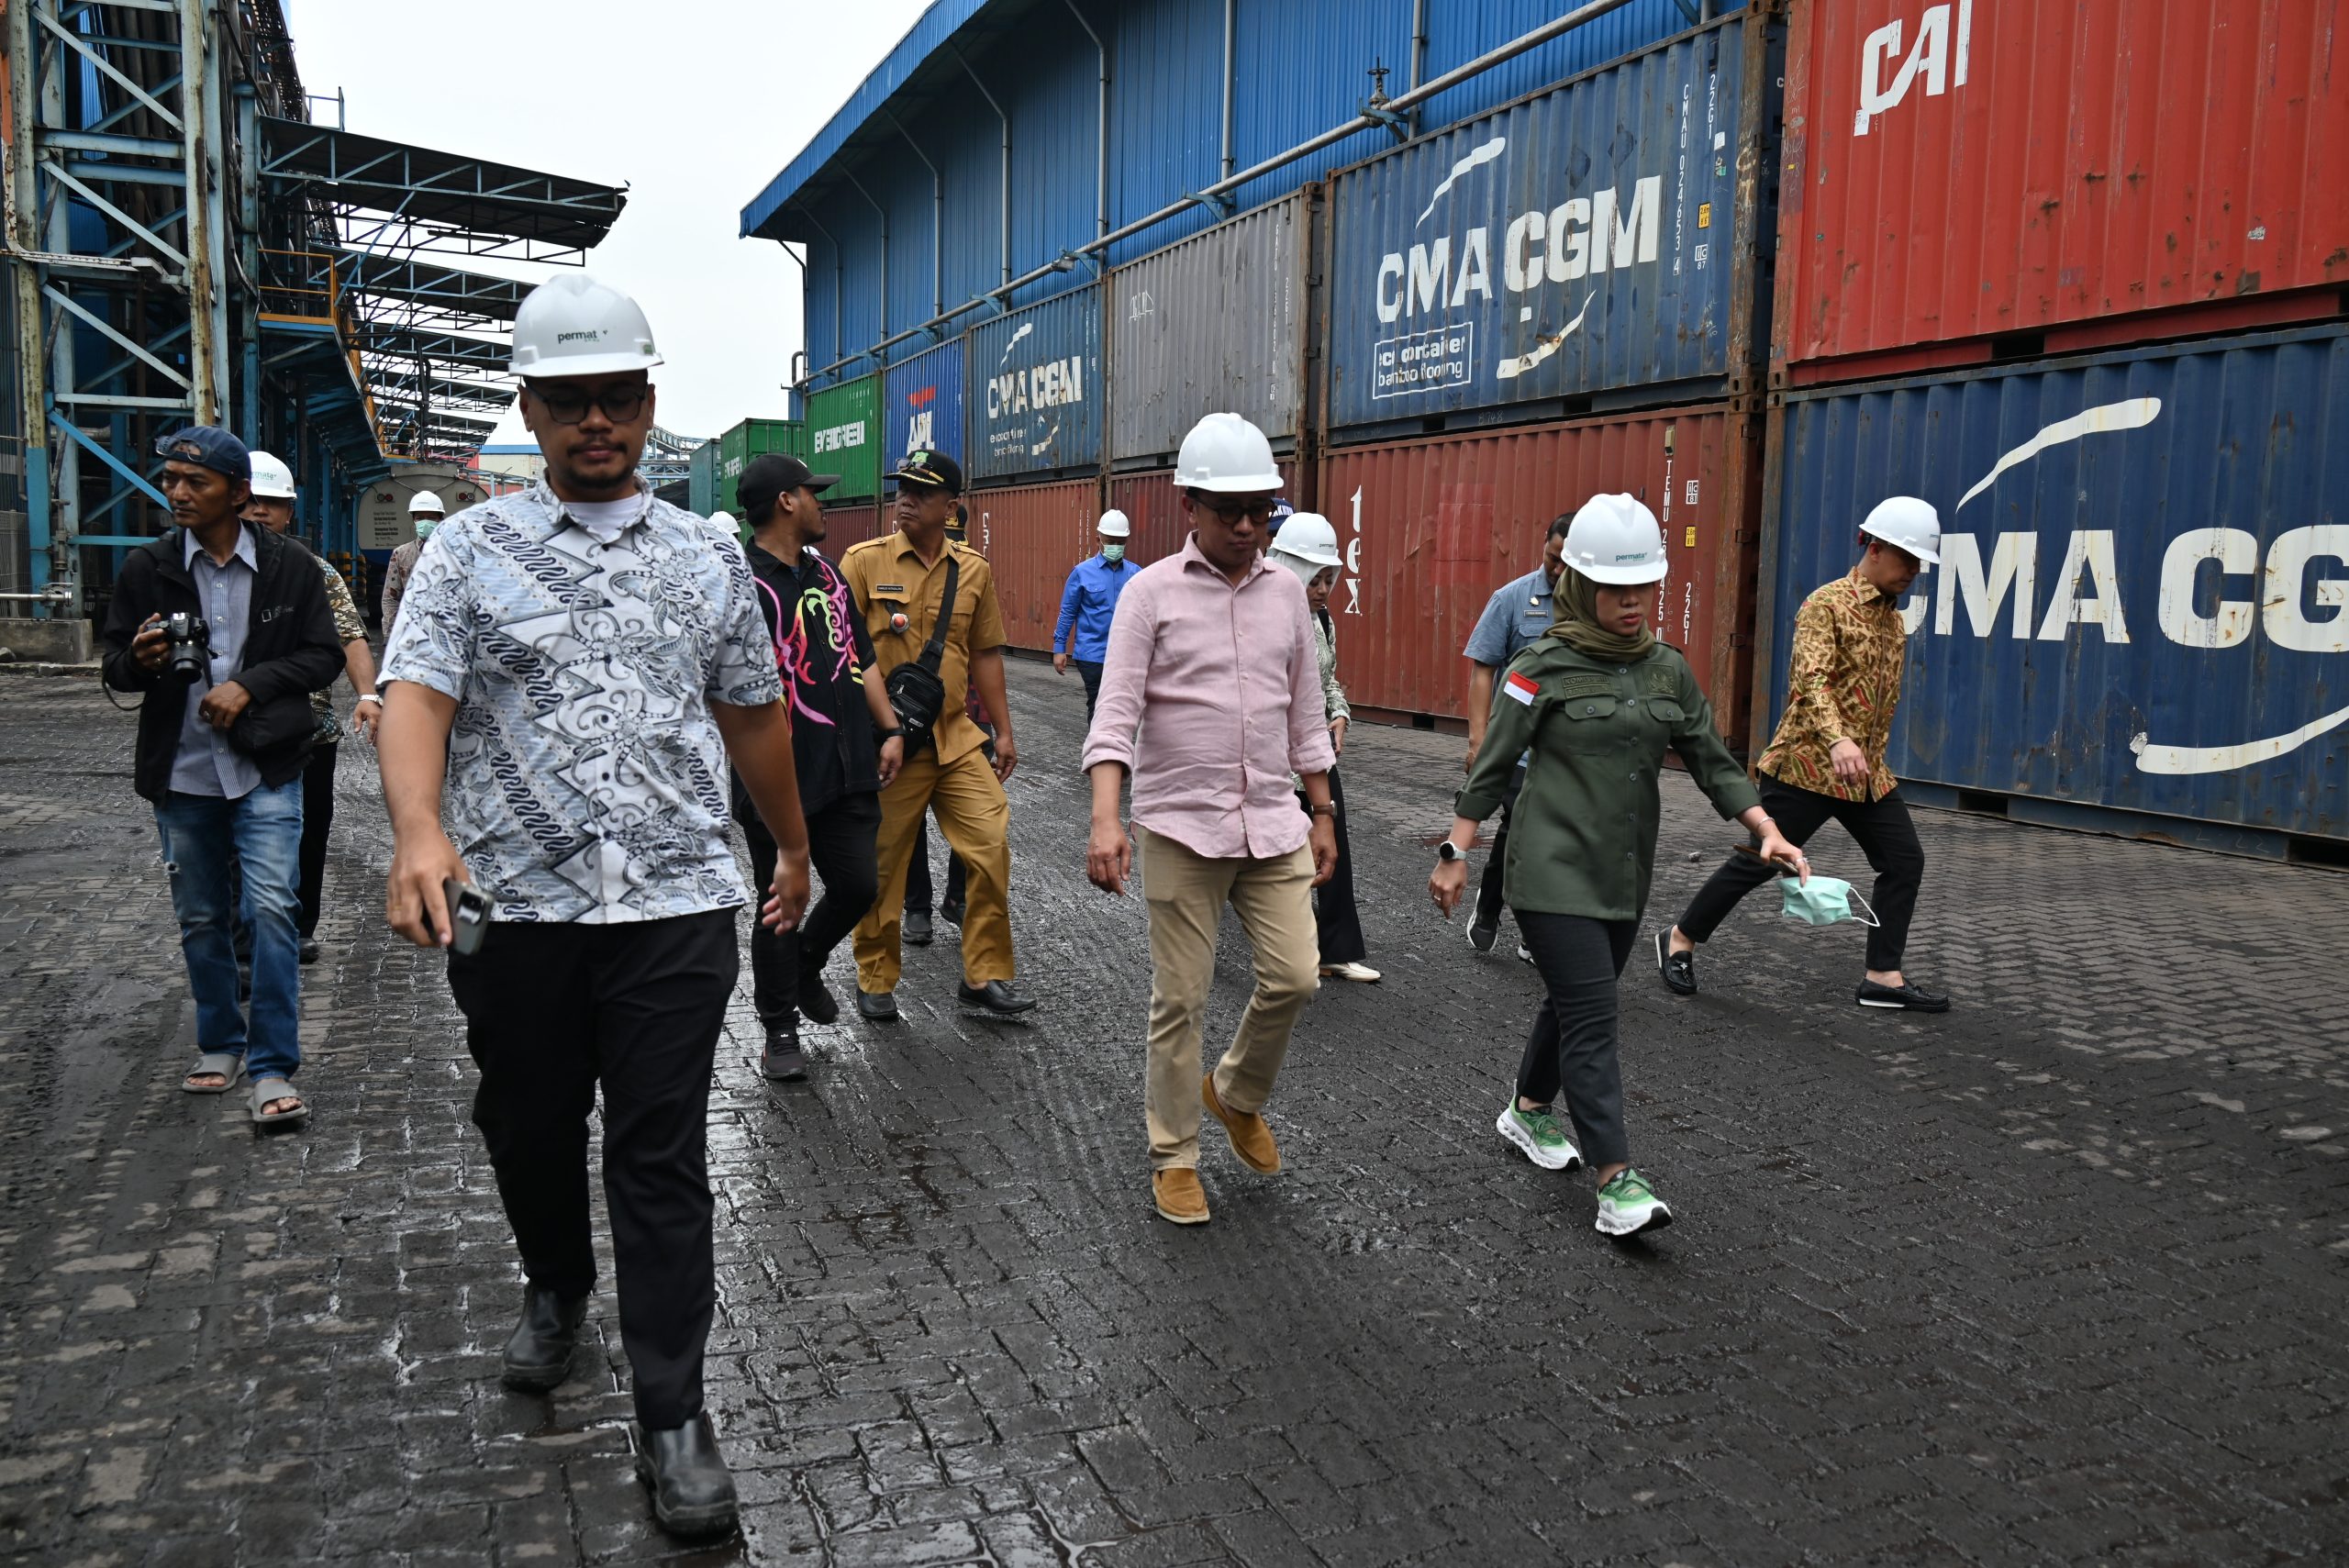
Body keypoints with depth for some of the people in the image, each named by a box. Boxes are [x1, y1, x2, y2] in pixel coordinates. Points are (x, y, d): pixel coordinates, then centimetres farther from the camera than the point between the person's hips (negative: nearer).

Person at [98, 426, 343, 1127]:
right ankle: (219, 1043, 31)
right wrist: (140, 660, -16)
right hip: (182, 774, 3)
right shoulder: (146, 568, 1)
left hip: (265, 769, -2)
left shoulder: (291, 566, -2)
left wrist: (249, 684, -14)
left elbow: (324, 656, 0)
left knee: (271, 908, -11)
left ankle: (272, 1069, -3)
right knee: (201, 918, 13)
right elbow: (115, 666, 7)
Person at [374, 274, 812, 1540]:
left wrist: (791, 845, 24)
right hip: (515, 906, 1)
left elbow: (754, 716, 18)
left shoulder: (708, 558, 9)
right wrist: (417, 833, -28)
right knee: (528, 1132, 17)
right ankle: (555, 1288, 47)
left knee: (663, 1163, 0)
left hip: (674, 907, 0)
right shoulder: (470, 549, 4)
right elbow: (416, 691, -10)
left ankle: (672, 1414, 11)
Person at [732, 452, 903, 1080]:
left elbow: (861, 657, 20)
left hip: (848, 770, 7)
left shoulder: (826, 571, 14)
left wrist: (889, 731, 13)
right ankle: (780, 1030, 21)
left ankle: (806, 966, 39)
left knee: (858, 886, 11)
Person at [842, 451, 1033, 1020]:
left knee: (991, 843, -4)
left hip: (956, 736, 3)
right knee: (881, 864, 5)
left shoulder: (973, 569, 8)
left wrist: (1003, 731, 12)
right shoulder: (865, 561, -3)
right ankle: (875, 979, 23)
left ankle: (984, 976, 9)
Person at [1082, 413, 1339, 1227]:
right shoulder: (1152, 591, -5)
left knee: (1293, 978, 1)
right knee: (1180, 1000, 3)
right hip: (1180, 826, -4)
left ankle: (1238, 1094, 30)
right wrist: (1106, 818, -24)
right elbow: (1116, 713, -12)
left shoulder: (1286, 592, 8)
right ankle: (1174, 1158, 20)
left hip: (1273, 823, 4)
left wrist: (1321, 813, 14)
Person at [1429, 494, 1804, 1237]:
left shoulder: (1668, 669, 8)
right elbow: (1491, 769, -4)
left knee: (1576, 1002, 17)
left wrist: (1767, 831, -3)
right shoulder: (1543, 670, -8)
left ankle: (1530, 1109, 40)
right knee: (1592, 1015, -10)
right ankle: (1618, 1181, -10)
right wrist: (1455, 854, -4)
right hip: (1555, 873, -6)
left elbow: (1713, 762, 9)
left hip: (1624, 875, 6)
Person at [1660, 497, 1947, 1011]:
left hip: (1868, 772, 8)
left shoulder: (1892, 616, 13)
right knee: (1758, 861, -2)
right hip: (1809, 764, -8)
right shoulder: (1827, 604, -13)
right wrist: (1837, 740, -42)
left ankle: (1883, 977, 12)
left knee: (1905, 860, 4)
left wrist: (1875, 749, 20)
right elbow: (1811, 679, -27)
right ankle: (1680, 938, 15)